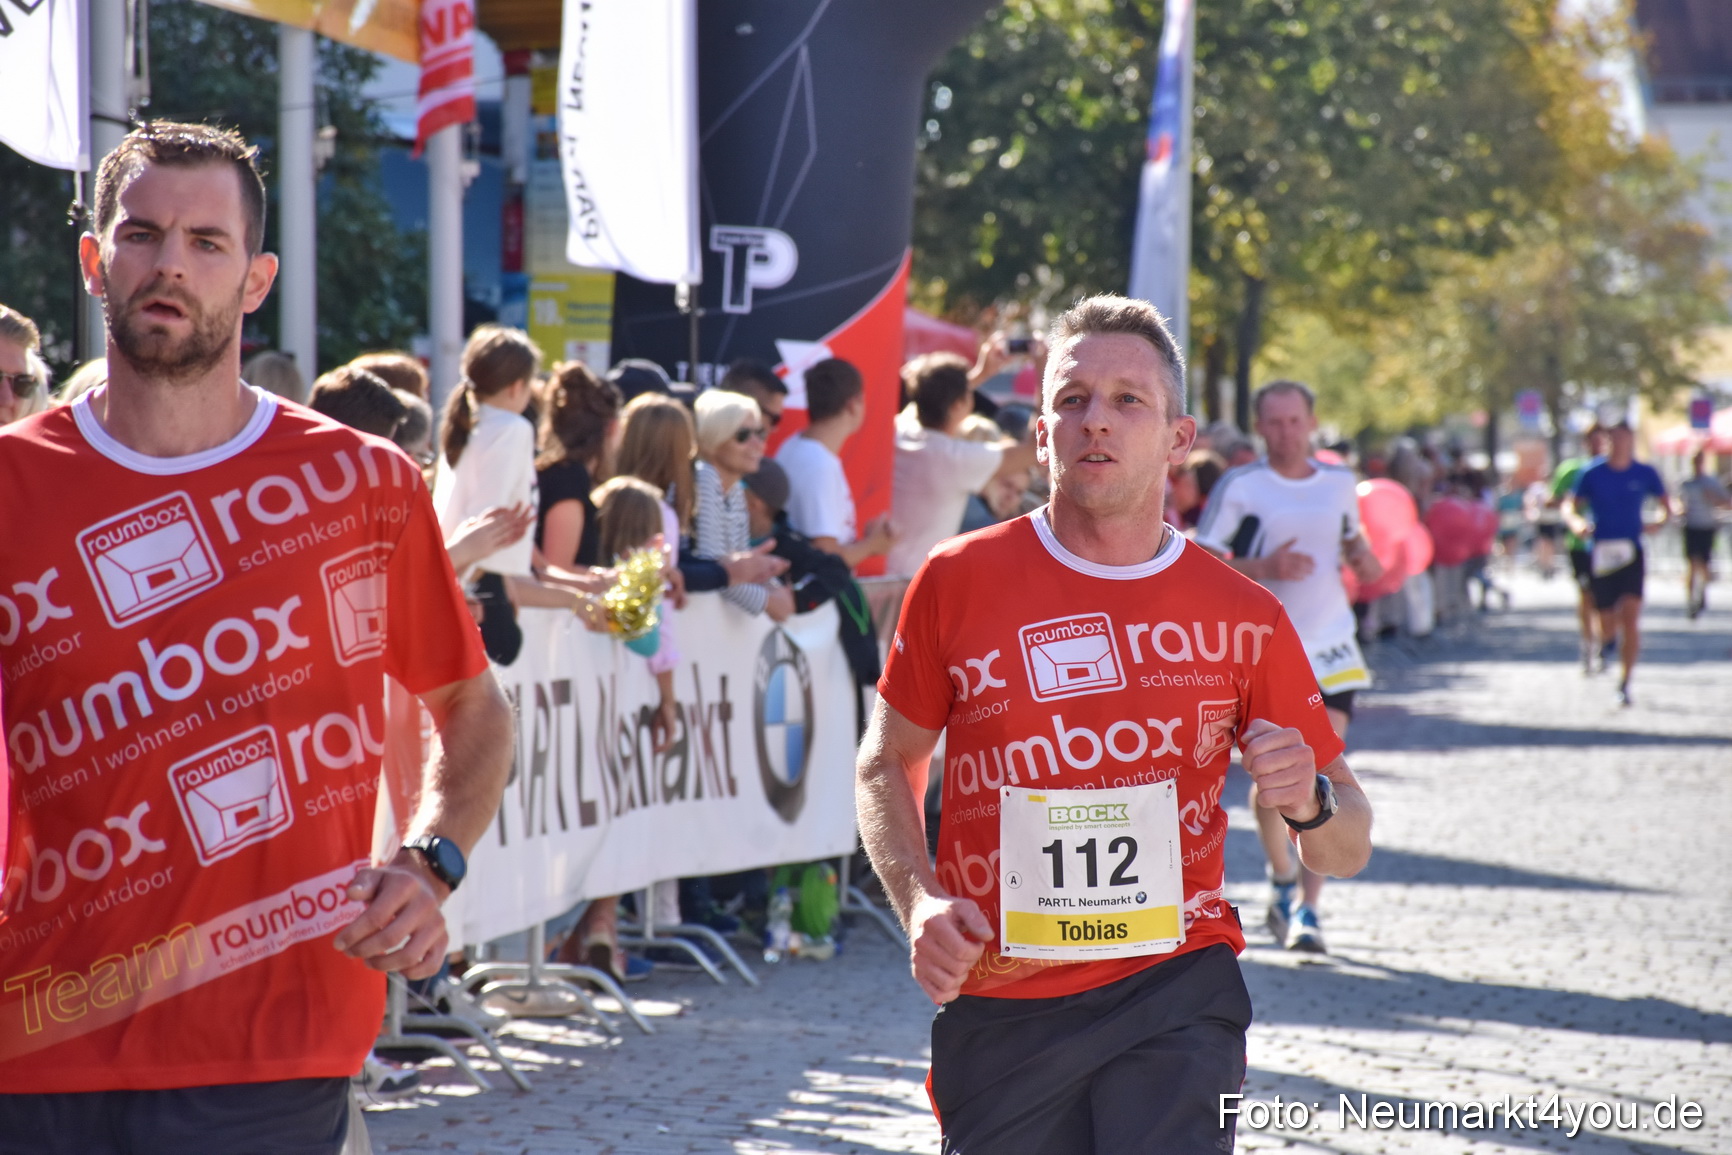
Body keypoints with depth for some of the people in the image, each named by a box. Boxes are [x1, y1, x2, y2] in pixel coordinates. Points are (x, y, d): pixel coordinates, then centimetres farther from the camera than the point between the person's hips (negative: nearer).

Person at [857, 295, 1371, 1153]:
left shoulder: (1243, 617, 3)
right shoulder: (960, 582, 2)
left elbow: (1348, 847, 9)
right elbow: (887, 764, 13)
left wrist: (1309, 802, -15)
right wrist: (920, 902, -5)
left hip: (1174, 990, -1)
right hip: (996, 1006, 1)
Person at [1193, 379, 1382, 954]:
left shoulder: (1340, 483, 9)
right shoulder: (1239, 486, -3)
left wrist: (1365, 561, 3)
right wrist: (1264, 568, -21)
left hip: (1330, 647, 2)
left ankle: (1308, 907, -6)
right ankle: (1282, 876, 28)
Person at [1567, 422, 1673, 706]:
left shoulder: (1645, 474, 2)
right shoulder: (1592, 474, -1)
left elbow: (1666, 506, 14)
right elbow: (1571, 506, 4)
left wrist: (1658, 522, -7)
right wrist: (1577, 522, -18)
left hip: (1631, 554, 0)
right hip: (1600, 555, 0)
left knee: (1631, 616, -16)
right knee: (1607, 626, 3)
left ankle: (1625, 684, -8)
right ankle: (1604, 643, 43)